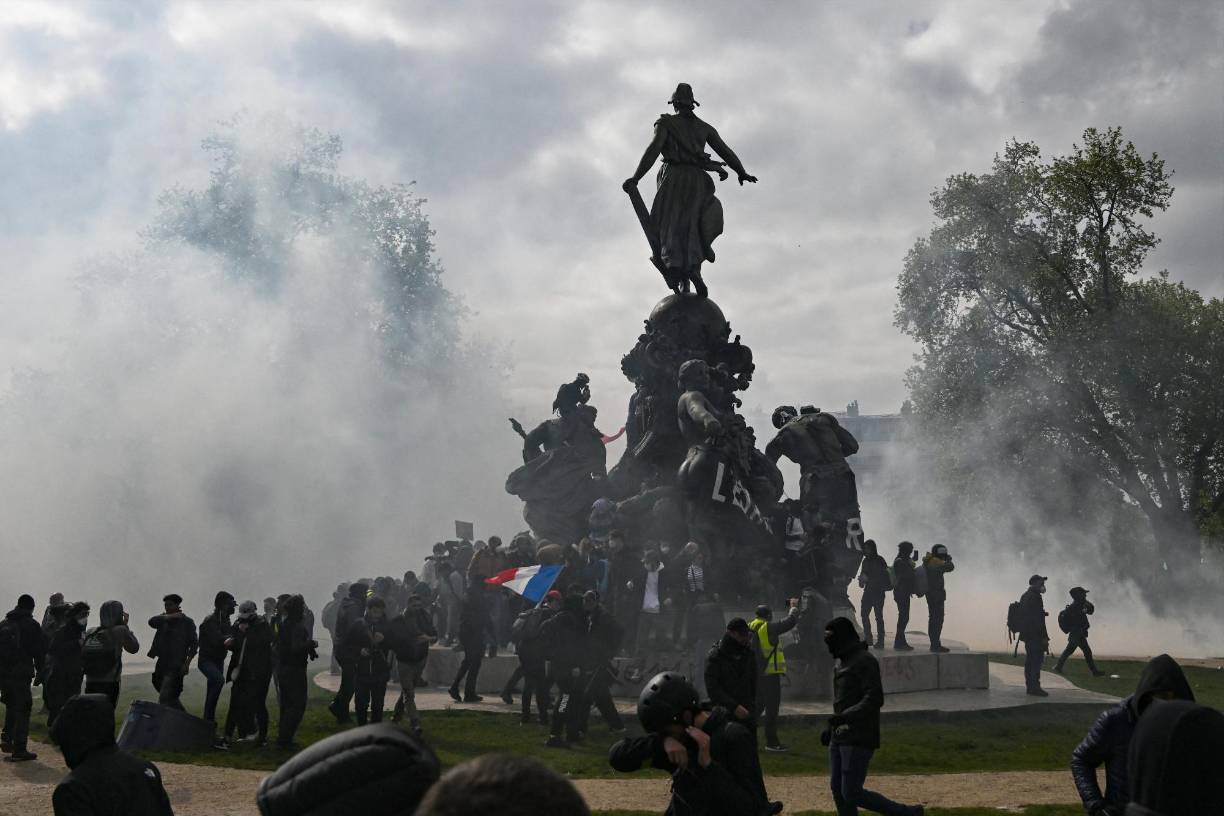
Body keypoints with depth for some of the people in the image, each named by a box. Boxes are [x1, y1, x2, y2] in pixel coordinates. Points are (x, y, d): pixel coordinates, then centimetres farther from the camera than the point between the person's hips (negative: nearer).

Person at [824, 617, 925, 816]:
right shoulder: (844, 662, 17)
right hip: (840, 738, 9)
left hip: (858, 740, -9)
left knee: (852, 794, -10)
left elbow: (874, 700, -22)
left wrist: (844, 717, -29)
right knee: (837, 789, 8)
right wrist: (831, 728, 21)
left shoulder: (865, 661, -13)